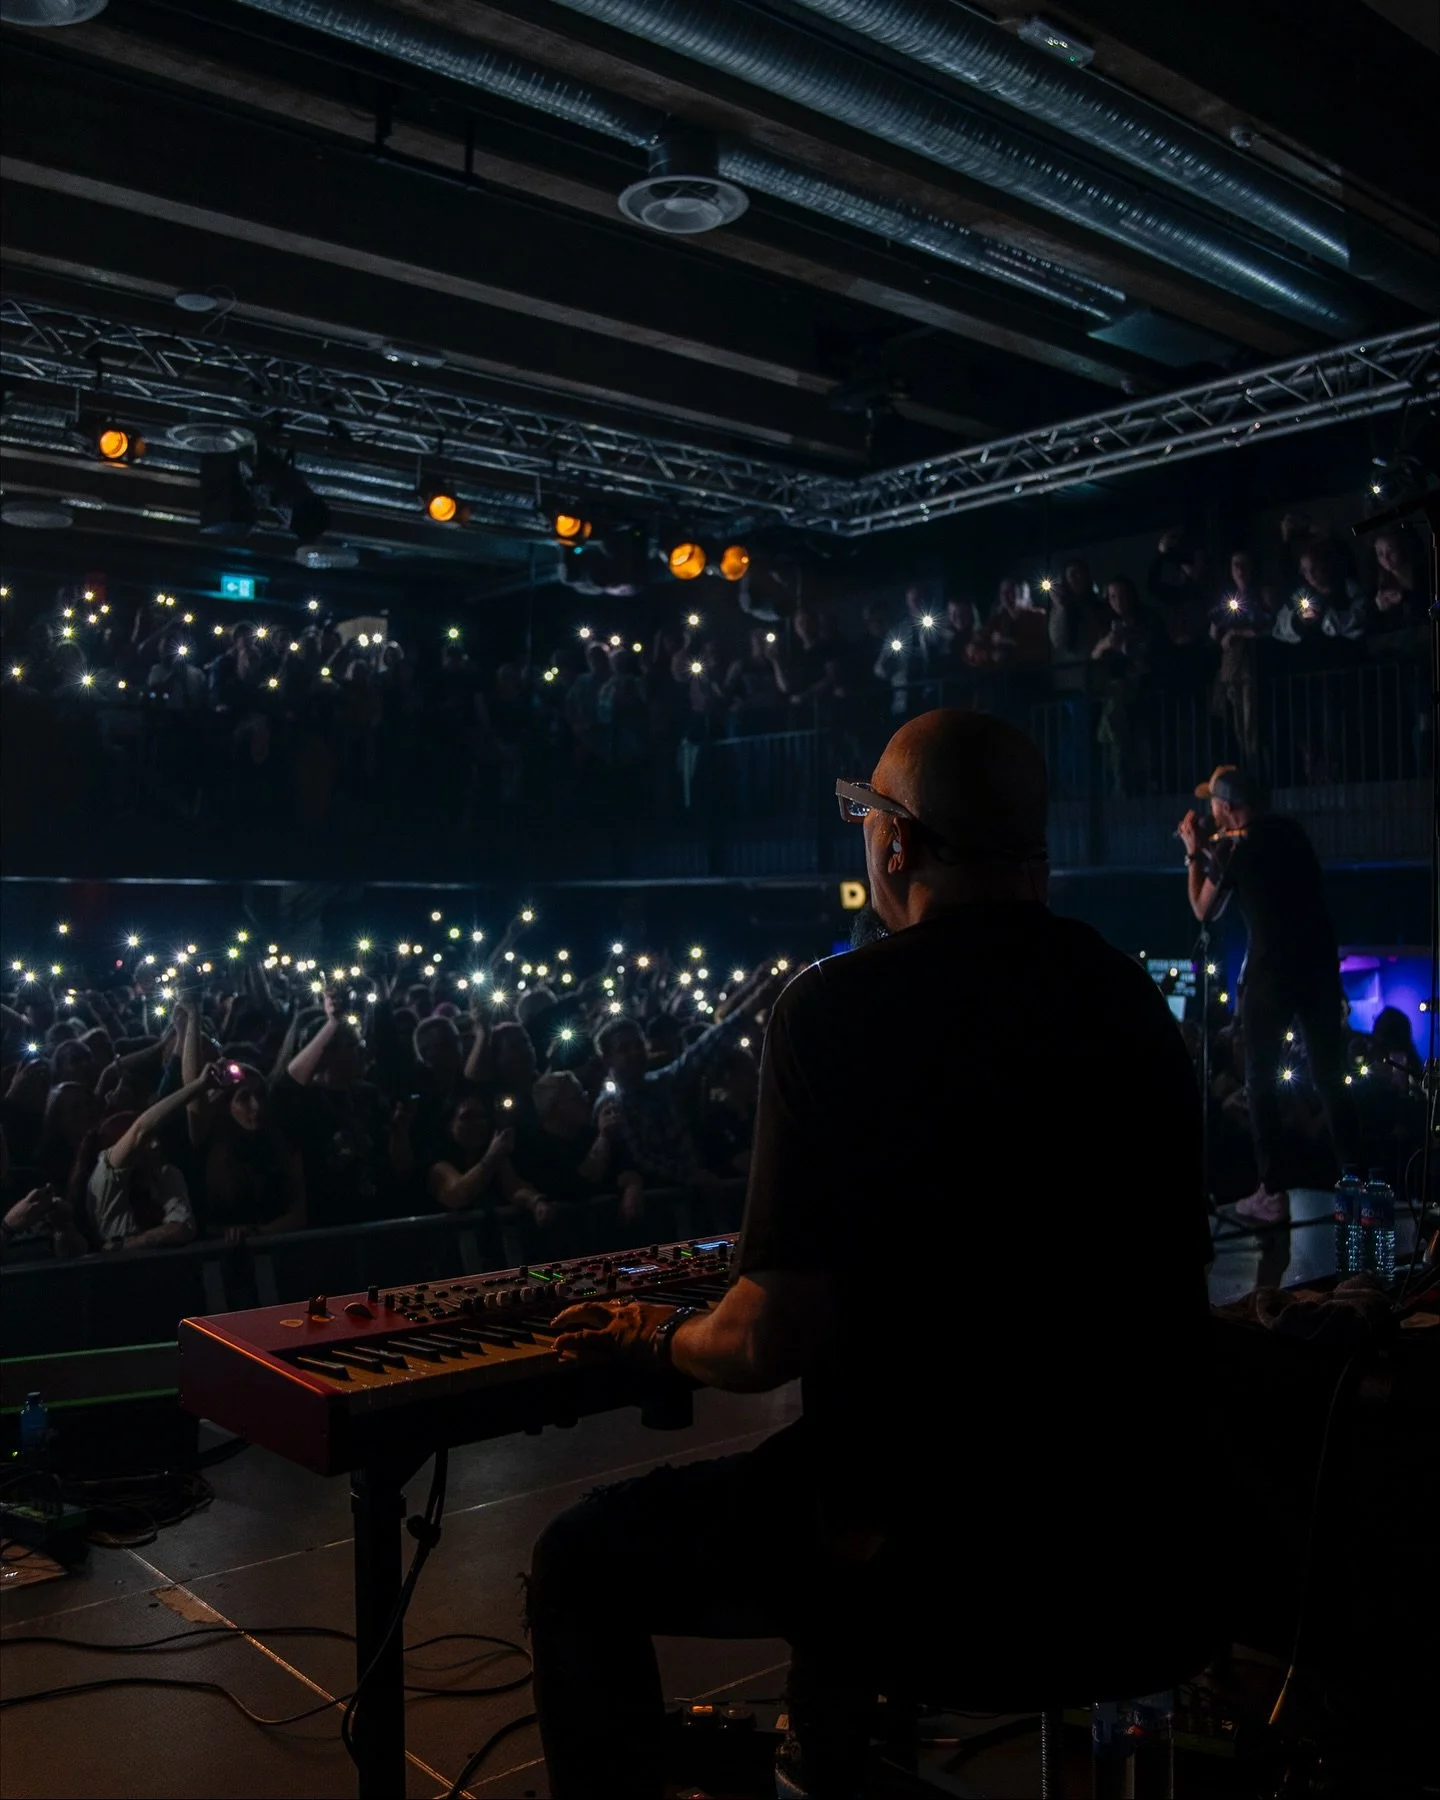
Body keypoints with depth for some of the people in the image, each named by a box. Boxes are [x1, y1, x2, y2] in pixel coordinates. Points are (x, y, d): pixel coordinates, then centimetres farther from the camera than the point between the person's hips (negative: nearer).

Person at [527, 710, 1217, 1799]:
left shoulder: (839, 1008, -16)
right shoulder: (1139, 1004, 2)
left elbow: (771, 1344, -17)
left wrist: (654, 1339, 6)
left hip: (944, 1566, -7)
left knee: (578, 1568, 14)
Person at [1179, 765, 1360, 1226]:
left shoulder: (1231, 847, -5)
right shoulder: (1288, 830, 11)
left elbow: (1204, 912, 6)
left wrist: (1194, 854, 13)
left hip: (1272, 971, -5)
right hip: (1321, 963, 5)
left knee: (1262, 1084, 3)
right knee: (1331, 1079, 11)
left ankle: (1273, 1195, 0)